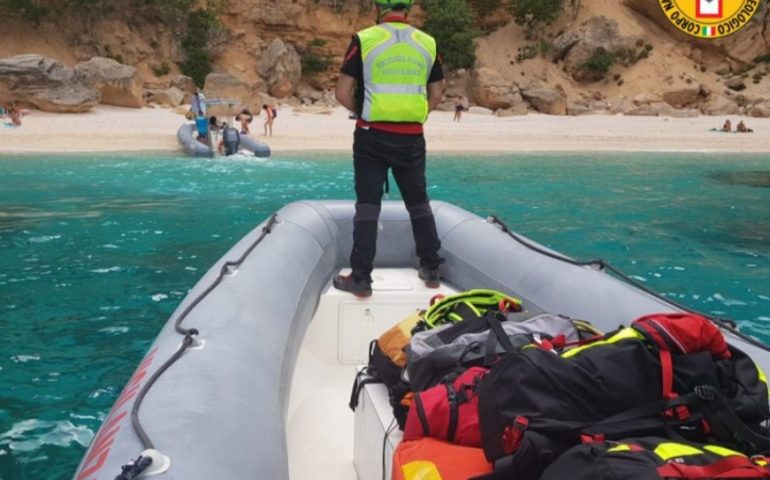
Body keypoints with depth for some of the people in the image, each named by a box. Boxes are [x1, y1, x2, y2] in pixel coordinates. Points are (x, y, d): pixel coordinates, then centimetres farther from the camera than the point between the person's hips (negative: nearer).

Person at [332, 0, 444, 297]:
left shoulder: (364, 40, -6)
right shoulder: (427, 43, 4)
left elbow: (342, 94, -6)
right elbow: (436, 95, 9)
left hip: (372, 137, -2)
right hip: (412, 138, 3)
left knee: (367, 206, 3)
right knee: (419, 203, 15)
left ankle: (361, 279, 5)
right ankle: (431, 270, 23)